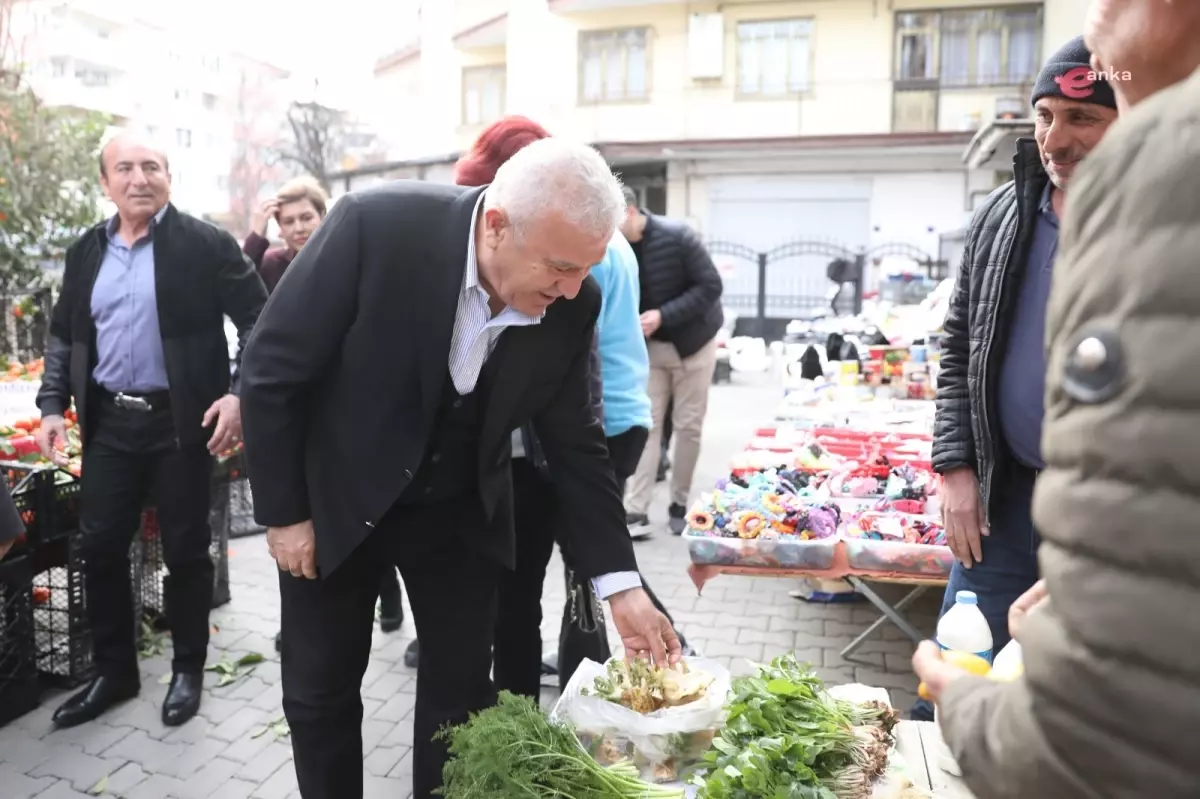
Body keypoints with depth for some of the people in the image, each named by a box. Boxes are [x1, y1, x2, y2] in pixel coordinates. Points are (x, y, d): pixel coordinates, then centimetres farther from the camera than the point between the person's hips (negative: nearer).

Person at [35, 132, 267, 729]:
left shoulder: (206, 244, -6)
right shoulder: (86, 253, 10)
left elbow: (259, 321, -8)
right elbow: (63, 337, 17)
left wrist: (239, 393, -19)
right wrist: (53, 404, 7)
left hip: (181, 421, -5)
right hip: (109, 422, 5)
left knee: (185, 549, 6)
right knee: (99, 546, 9)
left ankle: (188, 669, 24)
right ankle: (113, 671, 27)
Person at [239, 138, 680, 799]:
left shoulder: (572, 304, -16)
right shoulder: (376, 225, -28)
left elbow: (574, 441, -6)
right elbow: (272, 367, -17)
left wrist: (621, 585, -9)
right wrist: (283, 513, -11)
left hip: (459, 513, 2)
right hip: (335, 500, -2)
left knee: (462, 694, 11)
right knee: (321, 694, 13)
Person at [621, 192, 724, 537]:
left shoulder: (676, 236, -20)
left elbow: (711, 286, -19)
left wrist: (663, 315, -27)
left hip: (693, 341, -2)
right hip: (649, 346, 3)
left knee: (688, 426, 4)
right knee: (645, 425, -2)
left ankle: (679, 504, 20)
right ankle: (637, 512, -1)